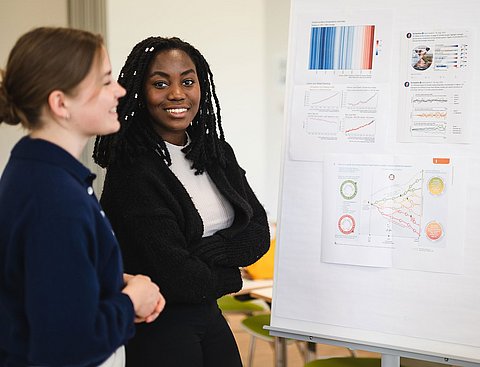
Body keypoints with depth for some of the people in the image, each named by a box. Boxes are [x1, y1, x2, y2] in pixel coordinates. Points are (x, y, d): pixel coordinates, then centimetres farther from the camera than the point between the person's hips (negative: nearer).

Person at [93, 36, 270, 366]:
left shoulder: (217, 153, 3)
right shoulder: (131, 170, -21)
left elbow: (259, 234, -2)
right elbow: (174, 275, -24)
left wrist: (202, 251, -18)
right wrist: (227, 278, -6)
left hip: (210, 315, 7)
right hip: (156, 329, -7)